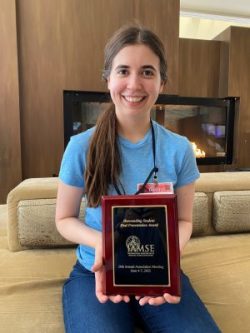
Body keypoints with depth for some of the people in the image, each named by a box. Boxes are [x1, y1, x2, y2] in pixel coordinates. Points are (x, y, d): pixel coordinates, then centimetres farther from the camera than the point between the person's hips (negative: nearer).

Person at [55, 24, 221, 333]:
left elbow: (184, 220, 1)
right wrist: (100, 242, -22)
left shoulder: (179, 149, -7)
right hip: (96, 271, -1)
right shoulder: (81, 147, -11)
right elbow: (64, 219, -2)